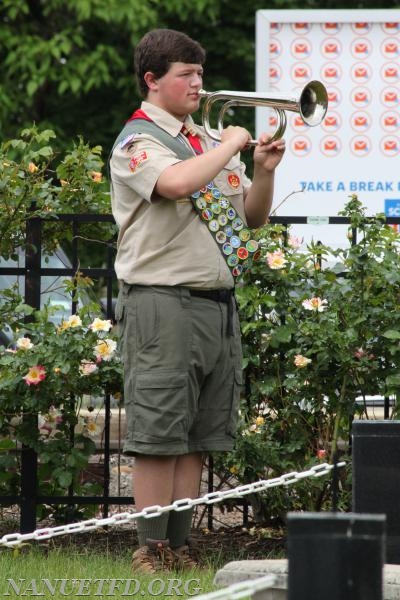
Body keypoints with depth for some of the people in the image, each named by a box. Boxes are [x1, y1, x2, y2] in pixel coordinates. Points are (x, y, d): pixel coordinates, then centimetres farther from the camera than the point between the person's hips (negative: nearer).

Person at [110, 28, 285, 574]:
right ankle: (152, 550, -3)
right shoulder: (138, 141, -5)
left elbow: (252, 217, 20)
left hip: (218, 302, 8)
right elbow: (178, 182, -27)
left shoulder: (207, 140, 19)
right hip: (163, 300, -8)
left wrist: (263, 171, 2)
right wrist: (232, 146, -13)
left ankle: (180, 546, 13)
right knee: (159, 434, -7)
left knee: (198, 438, 8)